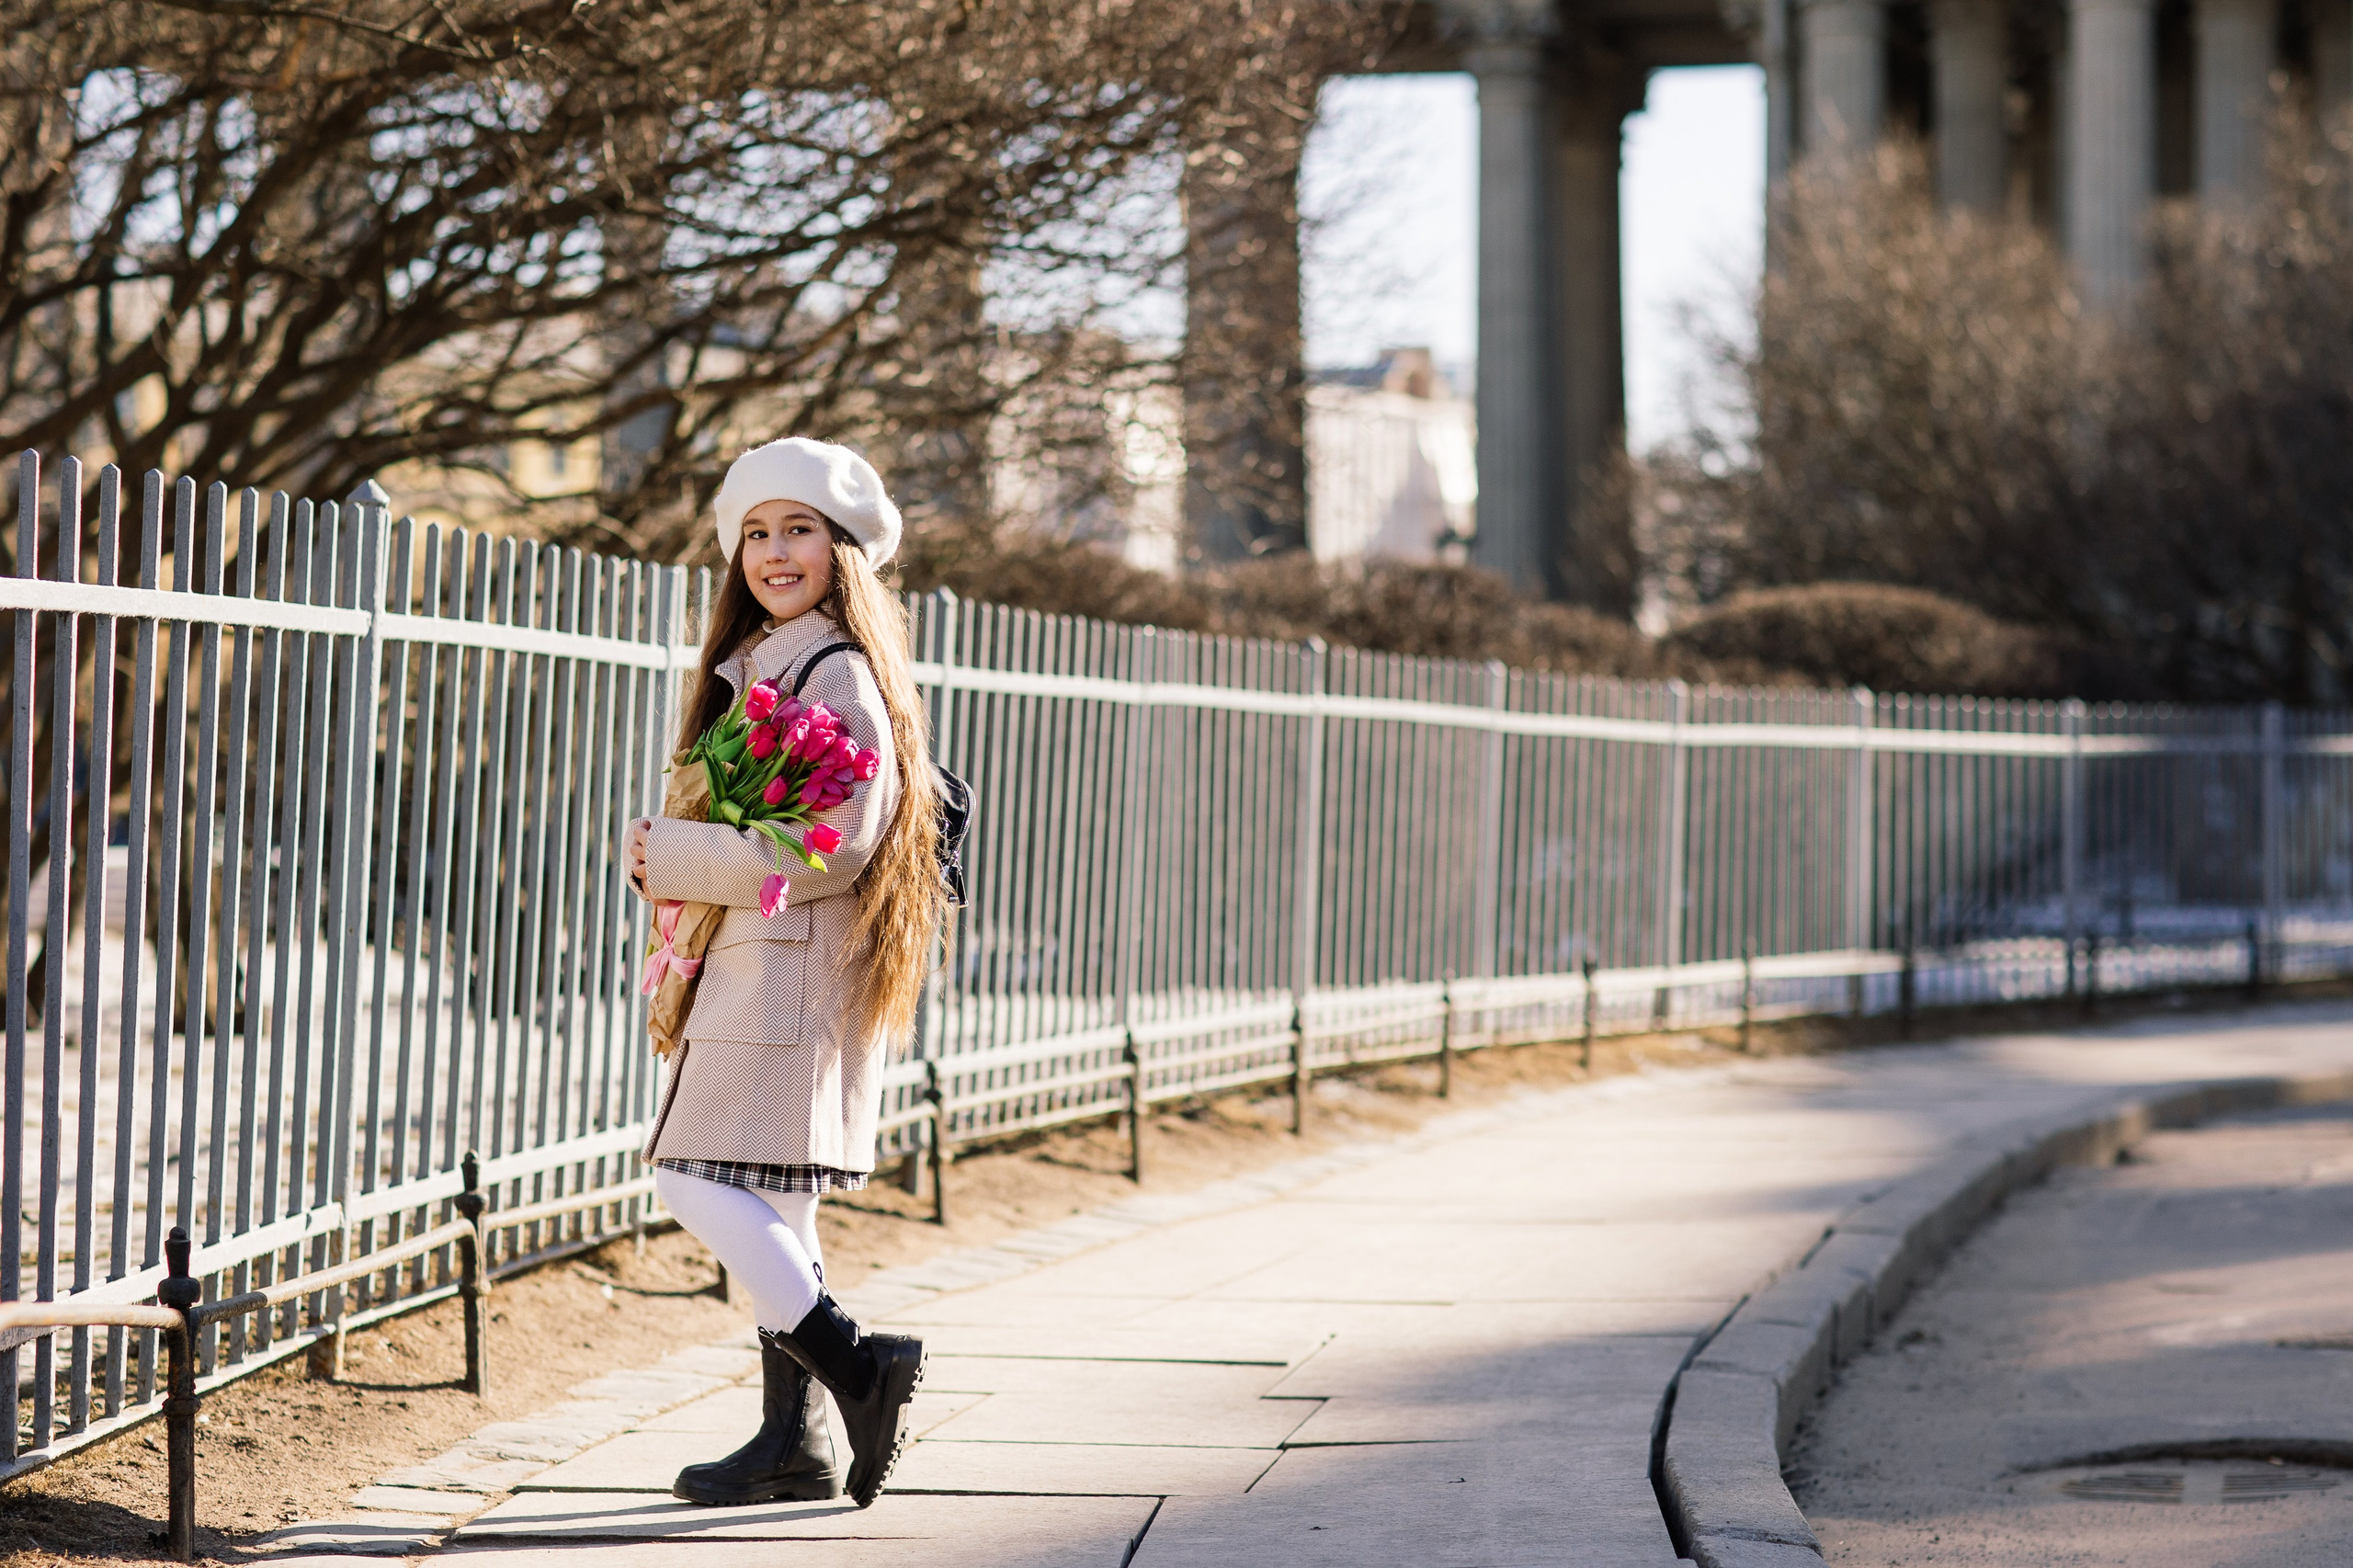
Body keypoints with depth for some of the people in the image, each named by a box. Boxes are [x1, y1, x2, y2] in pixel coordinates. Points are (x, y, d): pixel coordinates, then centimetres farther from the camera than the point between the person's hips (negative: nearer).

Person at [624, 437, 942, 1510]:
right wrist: (672, 854, 4)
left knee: (698, 1178, -15)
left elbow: (836, 846, -20)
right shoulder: (755, 666, 18)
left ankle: (855, 1367, -12)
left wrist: (674, 858, -15)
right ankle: (794, 1440, 12)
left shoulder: (843, 677, -11)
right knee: (765, 1207, 9)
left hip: (792, 969, -9)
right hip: (741, 967, 9)